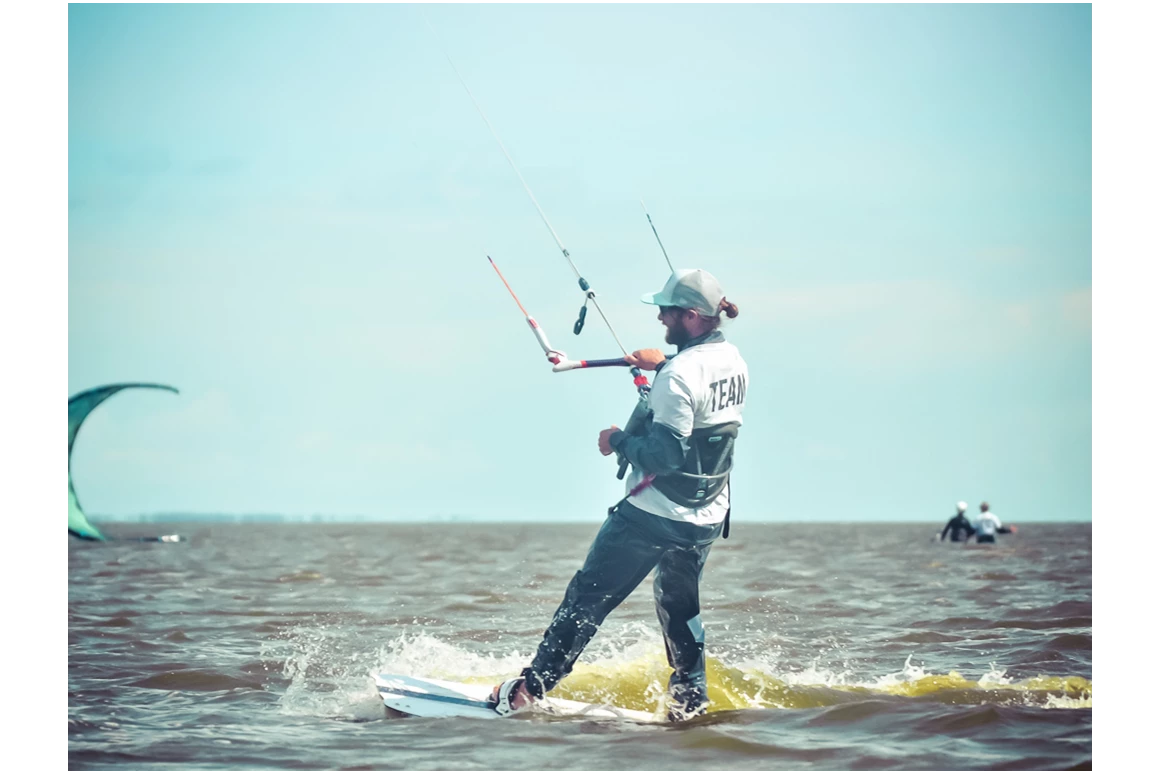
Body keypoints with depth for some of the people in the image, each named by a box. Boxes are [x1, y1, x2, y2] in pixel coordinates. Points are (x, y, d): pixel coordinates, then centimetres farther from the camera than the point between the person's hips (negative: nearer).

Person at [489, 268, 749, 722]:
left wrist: (618, 441, -11)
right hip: (708, 517, 7)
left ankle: (531, 688, 8)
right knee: (678, 602, 26)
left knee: (588, 597, 3)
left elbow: (667, 454, -26)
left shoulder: (679, 374, -22)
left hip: (655, 513, -7)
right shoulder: (733, 361, 3)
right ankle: (690, 696, 25)